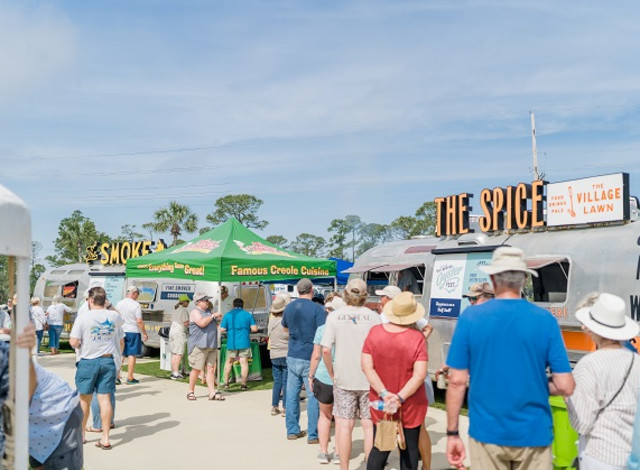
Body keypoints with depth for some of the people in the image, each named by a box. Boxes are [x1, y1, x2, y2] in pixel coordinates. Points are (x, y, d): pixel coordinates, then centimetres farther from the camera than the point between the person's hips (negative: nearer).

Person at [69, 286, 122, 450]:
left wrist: (80, 341, 9)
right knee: (105, 398, 4)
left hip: (88, 362, -2)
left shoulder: (83, 318, -11)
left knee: (84, 399, 13)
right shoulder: (114, 316, -1)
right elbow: (120, 322, 25)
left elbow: (73, 343, -12)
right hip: (108, 361, 2)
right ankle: (105, 438, 5)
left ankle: (81, 434, 27)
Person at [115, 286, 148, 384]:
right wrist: (144, 333, -5)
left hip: (121, 332, 5)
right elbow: (139, 321, -13)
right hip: (133, 332, -5)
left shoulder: (119, 304, 7)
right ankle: (130, 377, 6)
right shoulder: (136, 305, -11)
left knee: (121, 354, 11)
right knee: (132, 355, 3)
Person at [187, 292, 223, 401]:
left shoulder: (208, 311, 20)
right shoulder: (195, 312, -5)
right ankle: (191, 392, 12)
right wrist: (213, 315, -13)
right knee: (196, 369, -2)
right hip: (199, 346, -7)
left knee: (211, 369, 3)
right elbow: (202, 323, -22)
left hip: (211, 346, 7)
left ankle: (212, 393, 2)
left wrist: (217, 322, 16)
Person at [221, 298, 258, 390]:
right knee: (244, 362, 1)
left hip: (231, 343, 1)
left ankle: (226, 383, 18)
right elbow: (254, 329, -4)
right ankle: (243, 384, -1)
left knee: (229, 361, 16)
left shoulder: (227, 315, 1)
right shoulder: (248, 315, 2)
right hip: (244, 342, -1)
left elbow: (222, 329, -4)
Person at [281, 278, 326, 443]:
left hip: (292, 356, 5)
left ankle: (292, 430, 19)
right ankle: (313, 434, 6)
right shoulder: (317, 309, -12)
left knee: (292, 394, 11)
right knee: (313, 396, 2)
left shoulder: (289, 308, 6)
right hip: (310, 359, -5)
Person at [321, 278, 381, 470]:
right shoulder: (373, 317, -7)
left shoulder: (334, 316, -5)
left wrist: (332, 374, 4)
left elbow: (326, 350, -9)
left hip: (343, 380, 0)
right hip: (370, 380, 0)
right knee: (370, 426, 9)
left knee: (344, 426, 9)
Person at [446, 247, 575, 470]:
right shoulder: (545, 320, -7)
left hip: (486, 433, 0)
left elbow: (457, 381, -7)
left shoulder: (470, 317, -8)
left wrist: (452, 433, 1)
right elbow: (565, 386, -7)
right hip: (534, 434, 0)